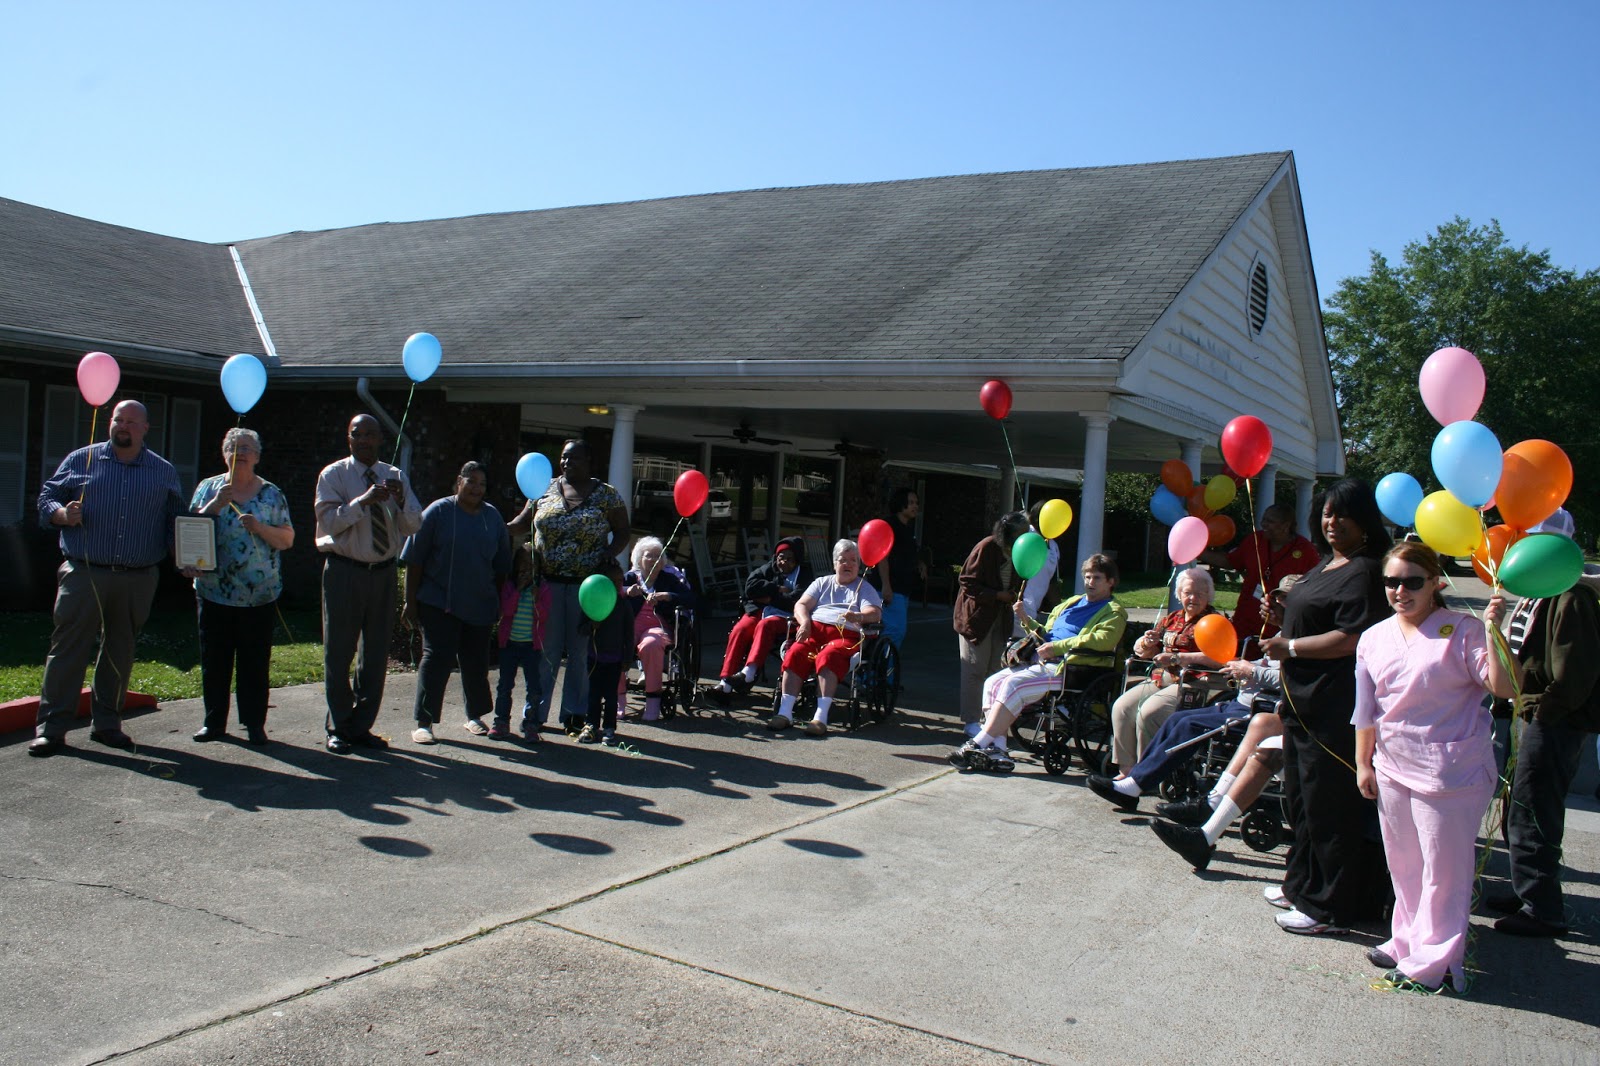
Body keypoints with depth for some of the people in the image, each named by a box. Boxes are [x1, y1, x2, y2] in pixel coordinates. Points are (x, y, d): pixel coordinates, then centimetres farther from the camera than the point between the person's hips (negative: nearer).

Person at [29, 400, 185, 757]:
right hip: (83, 575, -2)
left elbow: (177, 521, 12)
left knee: (120, 653, 9)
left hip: (138, 580, 2)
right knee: (68, 649, -2)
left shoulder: (164, 472, 11)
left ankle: (106, 723, 21)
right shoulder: (80, 460, 8)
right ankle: (51, 728, 4)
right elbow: (47, 496, 9)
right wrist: (61, 514, -12)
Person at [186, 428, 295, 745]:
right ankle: (214, 722, 19)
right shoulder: (209, 488, 9)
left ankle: (254, 723, 11)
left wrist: (260, 528, -15)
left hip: (260, 595, -1)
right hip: (213, 592, 1)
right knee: (214, 660, 7)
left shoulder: (272, 494, 6)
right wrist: (216, 505, -13)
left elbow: (287, 540, 2)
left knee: (256, 661, 2)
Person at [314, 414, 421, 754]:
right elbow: (329, 521, -15)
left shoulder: (396, 476, 8)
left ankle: (361, 726, 21)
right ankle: (338, 728, 14)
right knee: (339, 653, 2)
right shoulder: (333, 474, -2)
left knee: (376, 654, 9)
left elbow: (414, 525, 0)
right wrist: (364, 501, -26)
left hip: (383, 572, 4)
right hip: (344, 571, -4)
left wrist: (400, 500, -19)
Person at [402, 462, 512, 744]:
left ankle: (474, 716, 27)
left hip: (480, 604, 4)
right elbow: (414, 559, -4)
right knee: (437, 658, -8)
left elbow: (502, 564, 15)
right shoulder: (438, 511, -4)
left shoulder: (492, 516, 9)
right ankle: (424, 723, -3)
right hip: (439, 603, -4)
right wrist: (410, 601, -7)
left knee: (477, 662, 11)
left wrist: (500, 602, 13)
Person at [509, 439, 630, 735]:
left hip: (587, 584, -1)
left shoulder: (607, 495, 2)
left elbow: (622, 532, 4)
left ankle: (575, 714, 15)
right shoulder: (545, 490, 8)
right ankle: (535, 712, 13)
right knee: (546, 649, 4)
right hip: (548, 581, 2)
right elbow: (523, 522, 12)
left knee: (580, 651, 4)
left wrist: (607, 558, -12)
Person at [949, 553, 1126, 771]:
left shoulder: (1113, 612, 4)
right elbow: (1046, 634, 34)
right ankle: (997, 751, -19)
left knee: (1013, 685, -26)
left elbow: (1103, 639, -17)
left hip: (1070, 669, -8)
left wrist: (1058, 646, -21)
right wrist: (1026, 619, 14)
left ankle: (978, 745, -24)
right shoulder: (1072, 603, 28)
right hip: (1043, 662, 8)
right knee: (993, 682, -11)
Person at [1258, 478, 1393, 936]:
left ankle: (1330, 909, 8)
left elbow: (1351, 639, -25)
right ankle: (1304, 886, 32)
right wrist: (1282, 640, 12)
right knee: (1302, 799, 19)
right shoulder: (1327, 565, 16)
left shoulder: (1363, 571, -16)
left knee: (1330, 805, -2)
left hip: (1335, 709, -11)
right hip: (1305, 701, 11)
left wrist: (1290, 647, -19)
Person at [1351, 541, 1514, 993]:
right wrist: (1363, 762, 12)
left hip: (1451, 771, -6)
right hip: (1393, 767, 6)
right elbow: (1366, 710, 12)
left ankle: (1434, 961, 13)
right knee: (1403, 865, 17)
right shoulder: (1374, 639, 8)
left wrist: (1493, 632, -28)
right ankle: (1408, 942, 32)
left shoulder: (1461, 631, -9)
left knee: (1443, 867, 2)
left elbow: (1503, 687, -19)